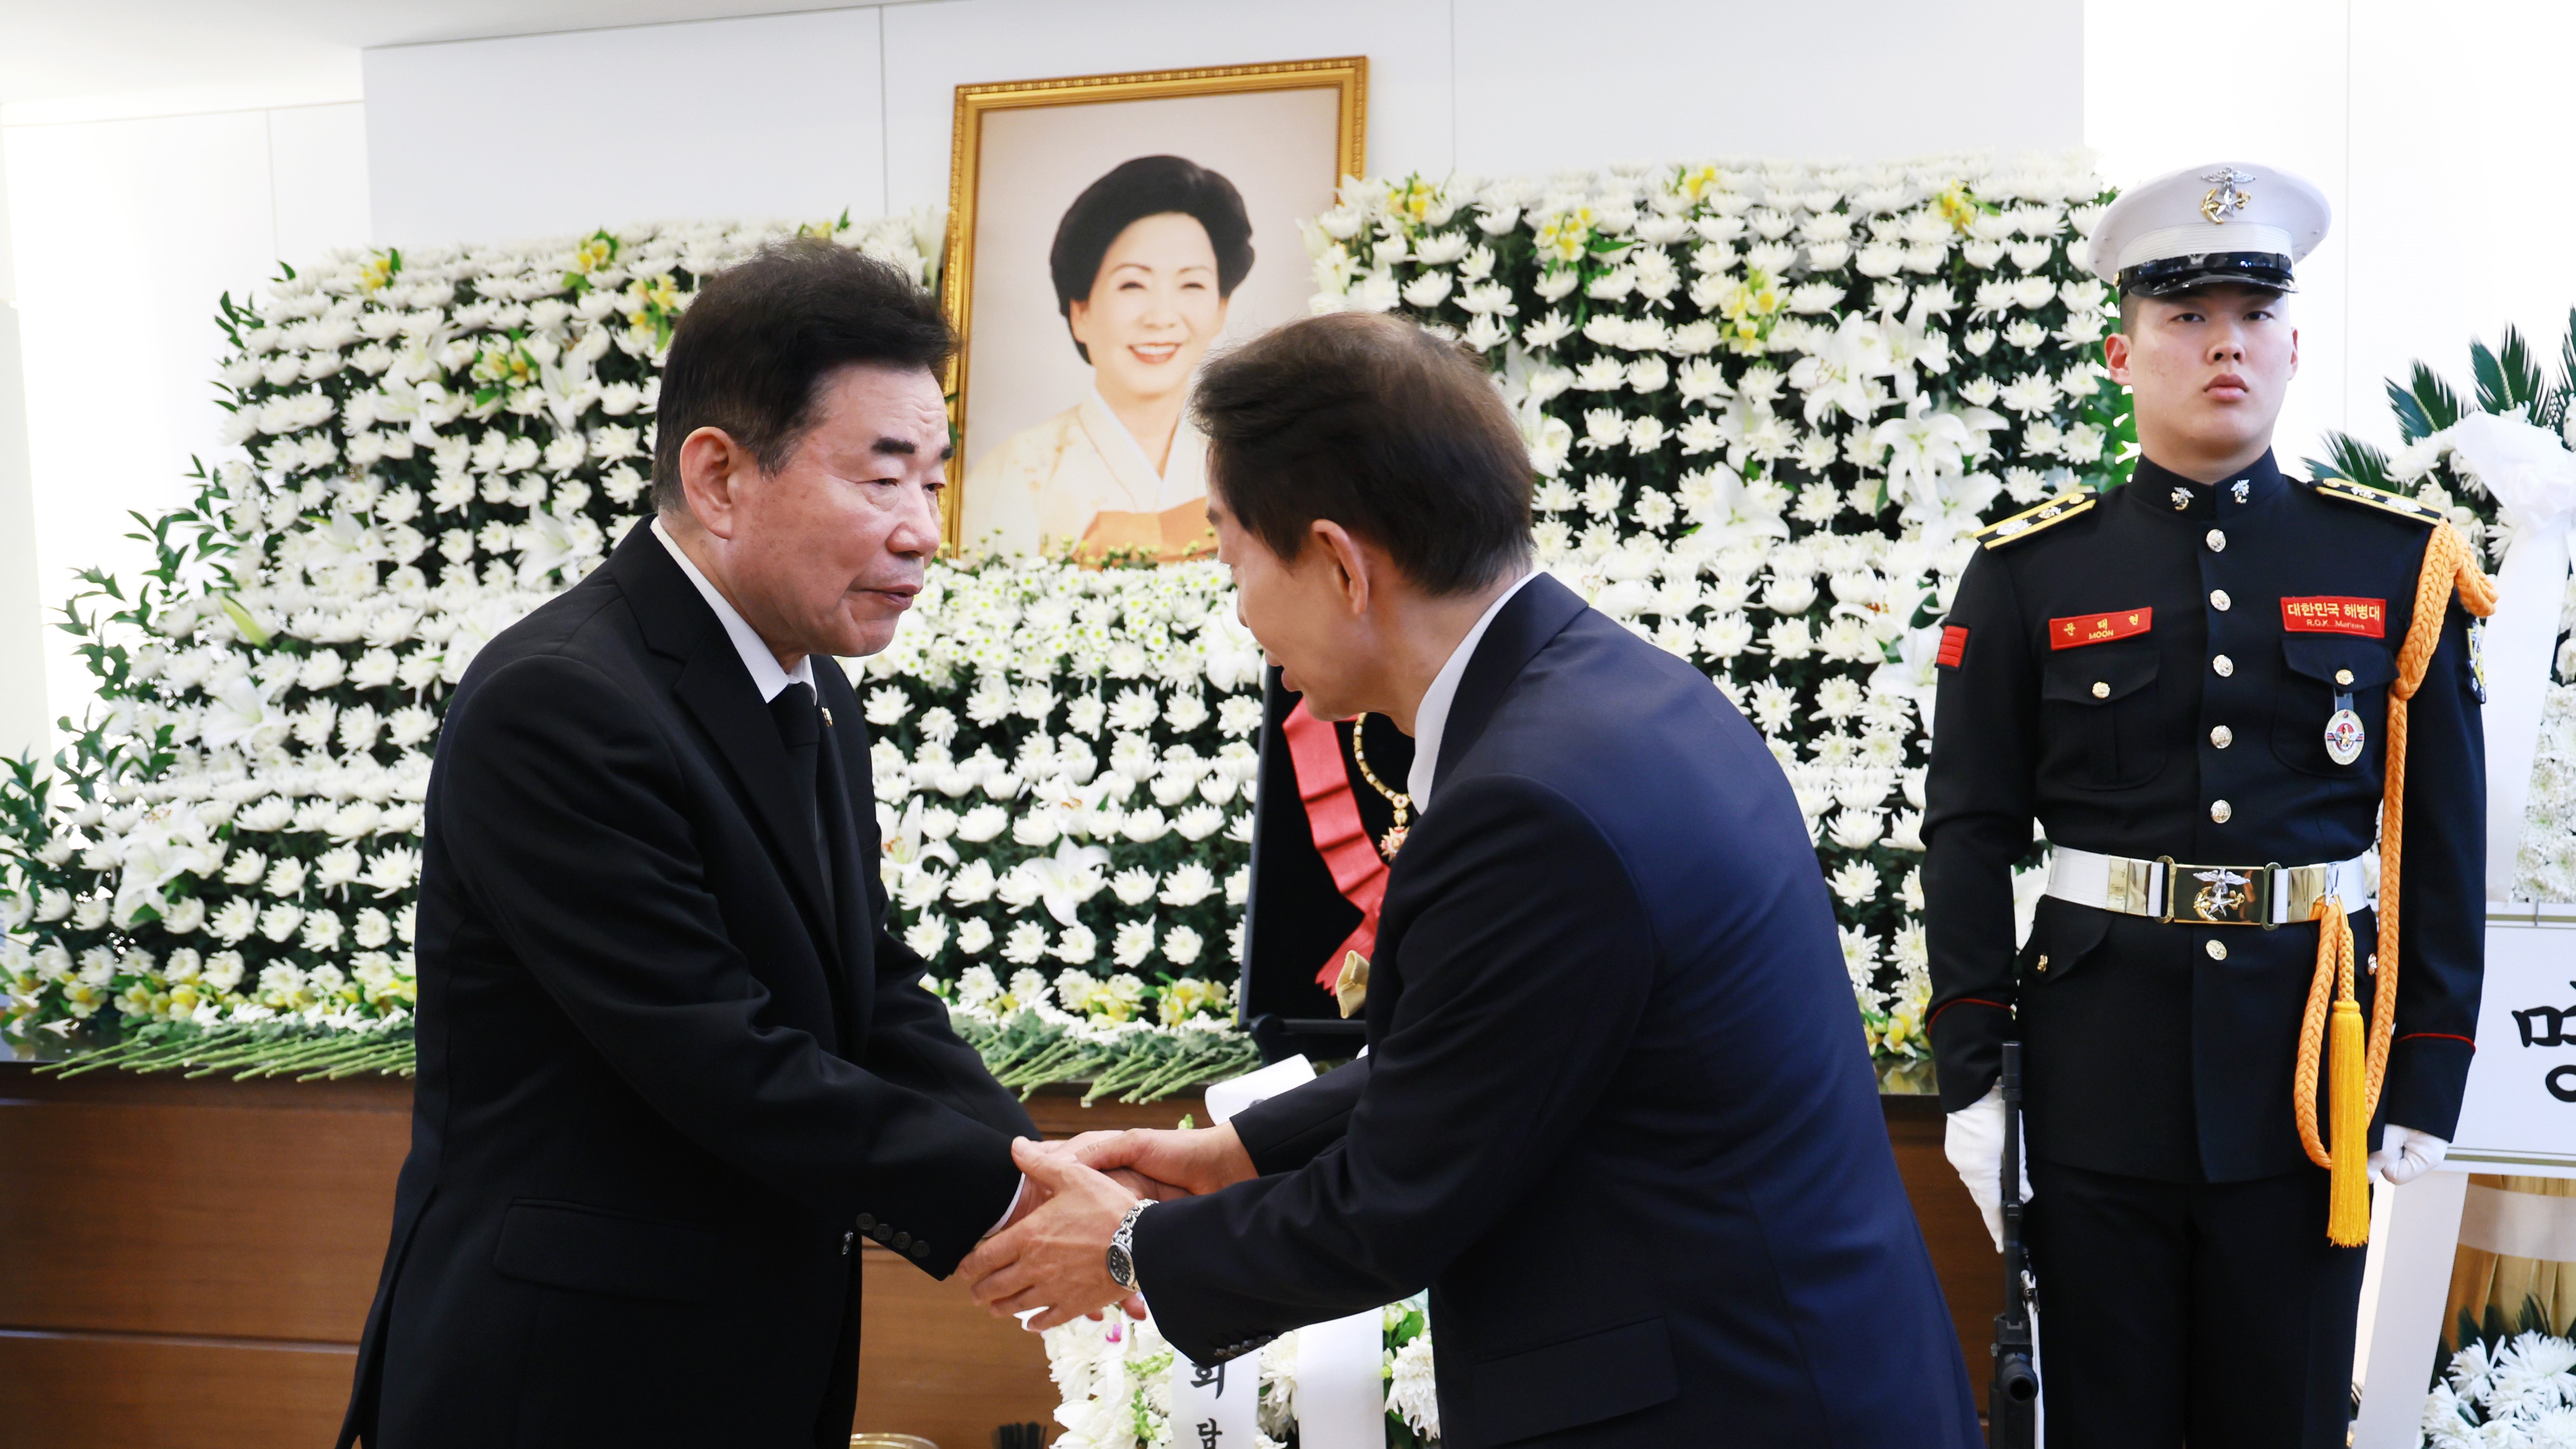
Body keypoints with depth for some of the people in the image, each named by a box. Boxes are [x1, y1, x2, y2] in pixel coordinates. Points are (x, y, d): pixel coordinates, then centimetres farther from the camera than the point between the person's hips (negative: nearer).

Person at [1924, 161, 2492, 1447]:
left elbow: (2442, 838, 4)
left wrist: (2427, 1078, 1)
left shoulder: (2396, 562, 2)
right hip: (2100, 1070, -1)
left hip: (2311, 1056, 1)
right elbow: (1969, 833, -1)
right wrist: (1969, 1072, -4)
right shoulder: (2028, 574, -1)